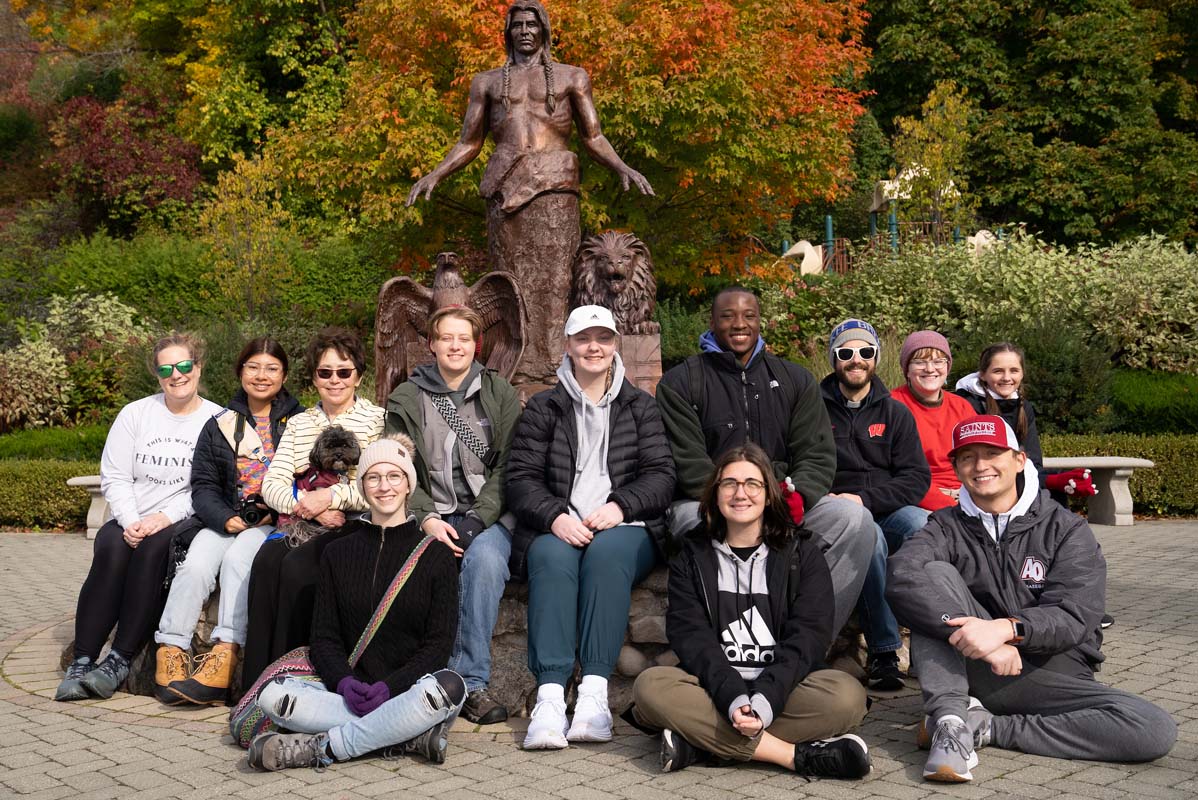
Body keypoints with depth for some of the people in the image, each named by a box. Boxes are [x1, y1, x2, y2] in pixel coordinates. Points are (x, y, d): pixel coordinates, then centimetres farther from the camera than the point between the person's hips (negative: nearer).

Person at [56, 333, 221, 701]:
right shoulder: (135, 414, 13)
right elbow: (114, 477, 5)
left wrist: (164, 518, -17)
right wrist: (131, 523, -12)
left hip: (184, 520, -2)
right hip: (130, 520, 3)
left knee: (153, 548, -34)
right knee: (112, 549, -30)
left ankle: (119, 662, -31)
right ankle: (81, 663, -29)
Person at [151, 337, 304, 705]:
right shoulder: (220, 425, 16)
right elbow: (203, 485, 9)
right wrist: (225, 519, -10)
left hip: (277, 522, -3)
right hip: (226, 520, 3)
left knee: (239, 556, -32)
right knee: (196, 562, -26)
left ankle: (225, 652, -39)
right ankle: (171, 650, -26)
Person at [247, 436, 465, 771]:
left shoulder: (436, 554, 7)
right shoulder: (338, 553, 15)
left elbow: (439, 643, 0)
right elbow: (324, 636, 10)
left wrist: (390, 686, -16)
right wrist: (344, 681, -12)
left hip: (409, 689, -2)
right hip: (351, 691, 2)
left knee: (449, 687, -36)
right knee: (272, 695, -25)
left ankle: (321, 747, -26)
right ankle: (411, 735, -25)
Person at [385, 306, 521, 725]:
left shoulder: (501, 395, 10)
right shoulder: (406, 399, 11)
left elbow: (507, 468, 3)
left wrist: (477, 521, -12)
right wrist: (426, 519, -13)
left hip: (487, 515, 0)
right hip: (429, 516, 0)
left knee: (485, 557, -34)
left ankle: (471, 681, -29)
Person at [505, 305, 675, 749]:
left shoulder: (641, 407, 18)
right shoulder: (542, 408, 16)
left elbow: (661, 475, 7)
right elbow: (521, 478, 7)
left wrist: (619, 506, -12)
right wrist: (555, 517, -13)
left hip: (623, 528, 0)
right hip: (557, 528, 0)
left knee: (606, 553, -35)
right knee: (552, 558, -34)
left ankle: (595, 690, -41)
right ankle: (550, 694, -44)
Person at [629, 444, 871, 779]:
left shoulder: (802, 553, 8)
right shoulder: (692, 558, 10)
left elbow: (806, 637, -4)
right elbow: (690, 637, -4)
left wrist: (765, 699, -22)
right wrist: (734, 698, -23)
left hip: (783, 688, 0)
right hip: (714, 687, 1)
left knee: (847, 695, -30)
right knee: (649, 685, -29)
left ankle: (702, 742, -28)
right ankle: (797, 755, -30)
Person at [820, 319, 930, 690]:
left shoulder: (895, 413, 13)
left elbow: (917, 479, 3)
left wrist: (865, 500, -12)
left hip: (889, 509, 2)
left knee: (923, 525, -33)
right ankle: (883, 650, -27)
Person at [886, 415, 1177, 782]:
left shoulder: (1065, 528, 3)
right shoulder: (948, 527, 5)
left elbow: (1075, 616, -13)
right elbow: (902, 577, -18)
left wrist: (1006, 628, -33)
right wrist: (977, 636, -31)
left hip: (1050, 673, 0)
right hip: (965, 667, 0)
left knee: (1156, 730, -25)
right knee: (935, 573, -20)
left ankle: (986, 727, -20)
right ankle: (949, 721, -30)